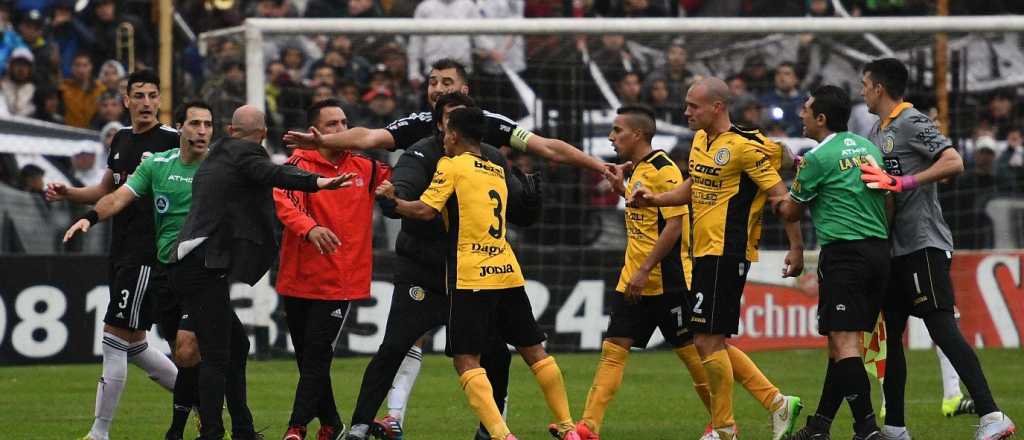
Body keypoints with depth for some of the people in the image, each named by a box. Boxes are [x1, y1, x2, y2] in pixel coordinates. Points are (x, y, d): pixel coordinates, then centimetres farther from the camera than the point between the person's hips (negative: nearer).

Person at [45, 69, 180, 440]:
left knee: (115, 337, -8)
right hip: (121, 253, 8)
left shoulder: (172, 141, -8)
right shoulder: (121, 140, 14)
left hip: (147, 256, -8)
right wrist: (68, 193, 12)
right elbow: (107, 191, 26)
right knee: (134, 344, 12)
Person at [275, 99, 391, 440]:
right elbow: (283, 202, -22)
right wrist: (309, 228, -40)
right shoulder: (300, 164, -5)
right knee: (307, 357, 10)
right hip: (299, 280, 0)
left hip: (340, 283, 0)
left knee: (316, 357, -8)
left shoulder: (364, 168, 7)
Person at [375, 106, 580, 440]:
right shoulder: (497, 173, 19)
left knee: (466, 360, -5)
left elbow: (425, 211, -11)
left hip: (471, 278, -6)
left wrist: (392, 200, 5)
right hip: (508, 273, 6)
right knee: (534, 350, 14)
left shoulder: (451, 166, -2)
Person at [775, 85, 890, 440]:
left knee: (844, 342, -10)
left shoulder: (818, 158, -7)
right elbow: (887, 198, 21)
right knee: (841, 341, 14)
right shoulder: (869, 148, 14)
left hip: (844, 253, -8)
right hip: (879, 249, 8)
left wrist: (777, 202, 25)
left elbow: (792, 212, 5)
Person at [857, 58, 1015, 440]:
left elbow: (954, 164, -21)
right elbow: (868, 179, 27)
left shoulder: (913, 123, -10)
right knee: (891, 334, 11)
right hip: (895, 248, 10)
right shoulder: (877, 131, 17)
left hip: (923, 246, -10)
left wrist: (904, 182, -24)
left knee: (942, 329, -16)